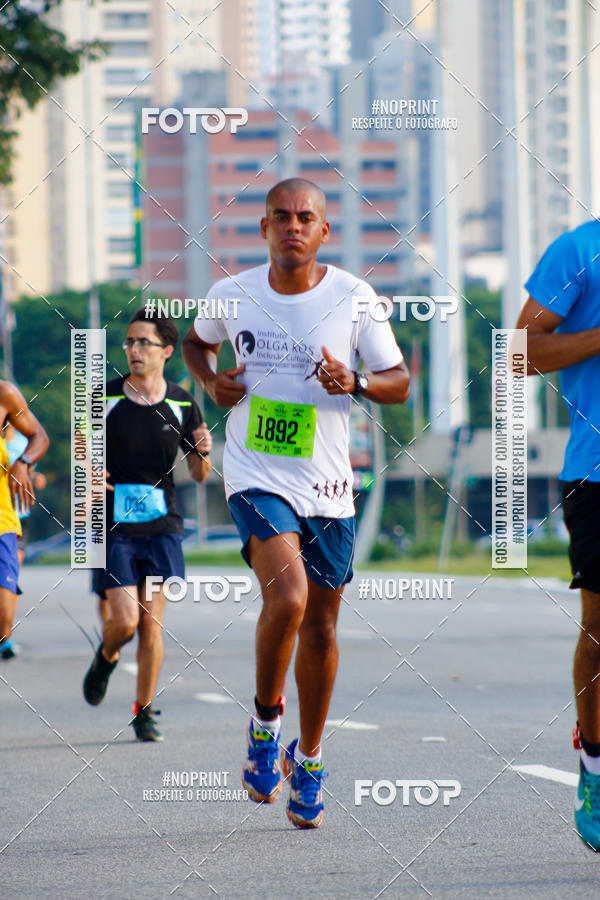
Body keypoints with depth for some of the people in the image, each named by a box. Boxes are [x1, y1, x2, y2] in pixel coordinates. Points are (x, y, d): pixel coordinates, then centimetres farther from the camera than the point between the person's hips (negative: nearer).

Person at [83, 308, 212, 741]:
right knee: (125, 620, -9)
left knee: (152, 624, -2)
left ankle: (144, 712, 11)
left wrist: (203, 452, -13)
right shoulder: (105, 398, -4)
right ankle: (106, 657, 26)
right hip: (114, 526, -1)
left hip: (162, 527, 1)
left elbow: (199, 475, 9)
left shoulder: (182, 405, 1)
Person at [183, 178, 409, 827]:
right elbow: (196, 341, 21)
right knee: (287, 597, -25)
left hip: (327, 483, 2)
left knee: (320, 627, 10)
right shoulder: (233, 294, -1)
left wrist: (354, 383, -17)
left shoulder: (354, 298, -4)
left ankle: (306, 761, 28)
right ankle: (265, 720, 0)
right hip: (256, 476, -2)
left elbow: (398, 383, 4)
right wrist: (210, 381, 0)